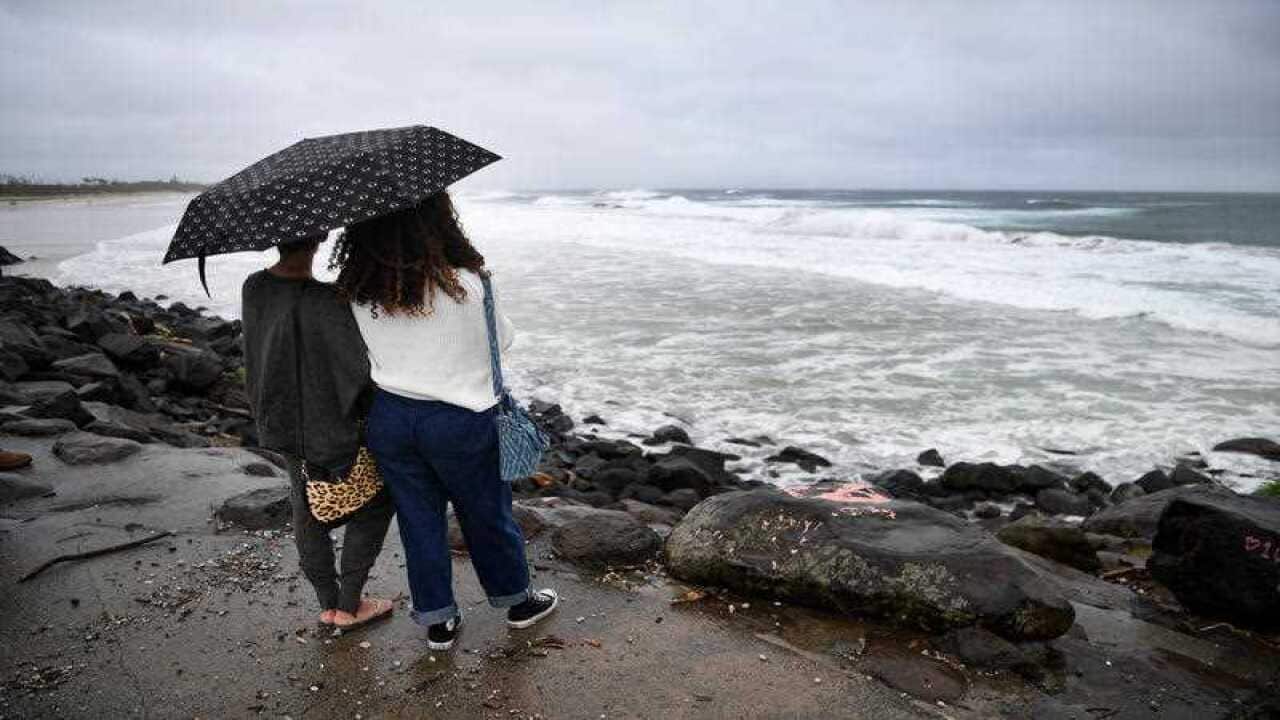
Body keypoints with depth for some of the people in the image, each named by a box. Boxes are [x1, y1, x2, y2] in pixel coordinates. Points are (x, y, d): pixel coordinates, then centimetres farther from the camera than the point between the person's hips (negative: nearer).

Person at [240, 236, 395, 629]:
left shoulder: (253, 289, -5)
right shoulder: (327, 302, -28)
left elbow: (255, 360, 4)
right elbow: (361, 372, -25)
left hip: (281, 423, 7)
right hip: (331, 429, -7)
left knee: (308, 511, 21)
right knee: (374, 504, 15)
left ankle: (328, 604, 34)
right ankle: (349, 605, 21)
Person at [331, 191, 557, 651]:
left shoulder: (357, 290, -9)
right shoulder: (467, 283, -20)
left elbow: (359, 355, 2)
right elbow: (502, 339, -4)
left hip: (388, 419, 3)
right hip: (459, 422, -3)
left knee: (419, 519, 18)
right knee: (487, 515, 17)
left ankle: (437, 621, 31)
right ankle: (516, 600, 37)